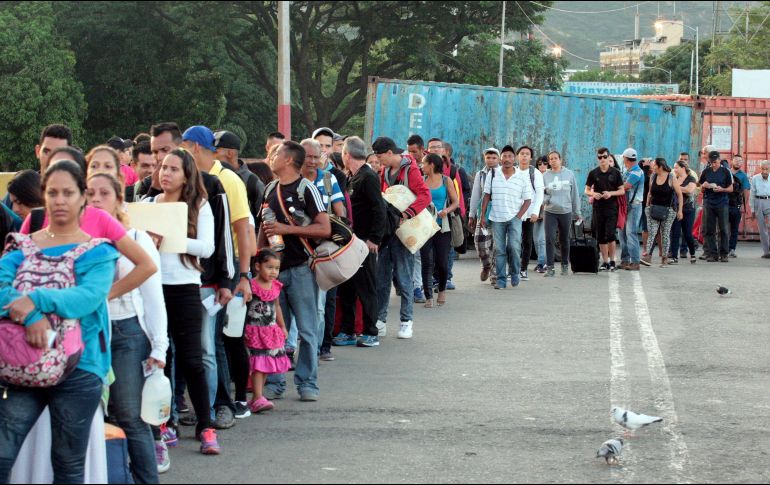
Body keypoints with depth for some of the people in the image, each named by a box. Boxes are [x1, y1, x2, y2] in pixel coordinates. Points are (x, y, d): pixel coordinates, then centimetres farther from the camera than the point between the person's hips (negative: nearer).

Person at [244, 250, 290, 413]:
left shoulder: (276, 286, 8)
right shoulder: (251, 286, -13)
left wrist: (283, 327, 26)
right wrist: (242, 330, -19)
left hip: (271, 331, 7)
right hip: (254, 332, -7)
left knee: (266, 366, 9)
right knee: (257, 365, -12)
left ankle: (257, 399, 16)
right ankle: (258, 399, -14)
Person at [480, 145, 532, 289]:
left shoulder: (522, 178, 1)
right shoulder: (493, 175, 3)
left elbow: (527, 200, 3)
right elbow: (487, 196, 7)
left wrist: (518, 216, -7)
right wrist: (483, 216, 2)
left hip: (514, 218, -1)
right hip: (496, 219, 1)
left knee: (514, 247, -13)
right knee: (499, 250, 3)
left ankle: (514, 273, 10)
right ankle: (501, 279, 8)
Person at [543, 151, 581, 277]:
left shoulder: (569, 174, 0)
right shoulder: (545, 176, 0)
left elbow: (575, 194, 4)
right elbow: (540, 193, 5)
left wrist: (577, 212, 5)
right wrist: (545, 199, -18)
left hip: (566, 212, 0)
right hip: (550, 212, 0)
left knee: (564, 240, 11)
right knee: (550, 239, -10)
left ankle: (565, 265, 25)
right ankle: (550, 267, -6)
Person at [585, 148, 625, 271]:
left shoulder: (615, 173, 2)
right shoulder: (593, 173, 7)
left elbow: (622, 190, 3)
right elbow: (587, 190, 11)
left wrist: (611, 193, -15)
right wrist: (593, 194, -11)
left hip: (612, 207, -3)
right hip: (598, 208, 3)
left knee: (610, 235, -12)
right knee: (600, 237, 5)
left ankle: (612, 261, 1)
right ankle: (605, 262, 14)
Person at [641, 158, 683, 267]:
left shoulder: (671, 178, -6)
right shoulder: (653, 177, 6)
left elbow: (680, 195, -3)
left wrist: (680, 210, -7)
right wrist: (647, 206, 13)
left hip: (668, 210, -3)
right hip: (654, 208, 3)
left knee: (665, 234, 3)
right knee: (652, 232, -9)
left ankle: (664, 258, 11)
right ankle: (648, 257, -17)